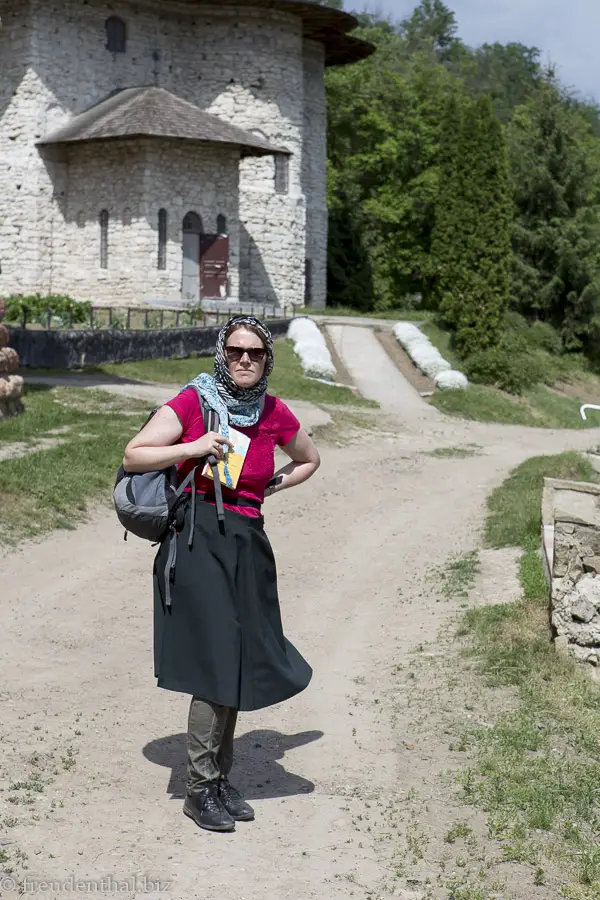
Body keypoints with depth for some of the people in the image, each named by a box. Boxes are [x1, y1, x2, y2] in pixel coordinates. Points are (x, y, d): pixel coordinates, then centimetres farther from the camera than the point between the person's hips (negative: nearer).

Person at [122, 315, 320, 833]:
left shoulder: (275, 414, 6)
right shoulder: (193, 402, -5)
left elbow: (310, 460, 25)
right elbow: (133, 457, -7)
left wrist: (269, 488, 11)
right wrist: (194, 447, -16)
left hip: (248, 546, 5)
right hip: (198, 541, -5)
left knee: (238, 667, 9)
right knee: (216, 667, -9)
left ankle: (221, 779, 23)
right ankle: (201, 789, 4)